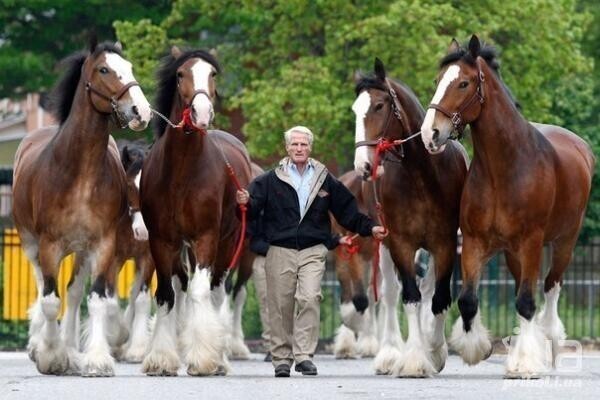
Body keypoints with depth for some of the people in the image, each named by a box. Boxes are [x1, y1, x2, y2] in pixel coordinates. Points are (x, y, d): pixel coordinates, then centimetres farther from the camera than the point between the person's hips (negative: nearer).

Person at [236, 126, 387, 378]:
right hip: (280, 250, 0)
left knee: (310, 299, -16)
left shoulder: (325, 180, 8)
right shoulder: (271, 180, 3)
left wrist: (369, 228, 6)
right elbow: (253, 210, -5)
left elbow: (347, 211, 14)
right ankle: (281, 358, 13)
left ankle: (304, 355, -14)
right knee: (280, 306, 3)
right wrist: (245, 203, -27)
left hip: (313, 251, 0)